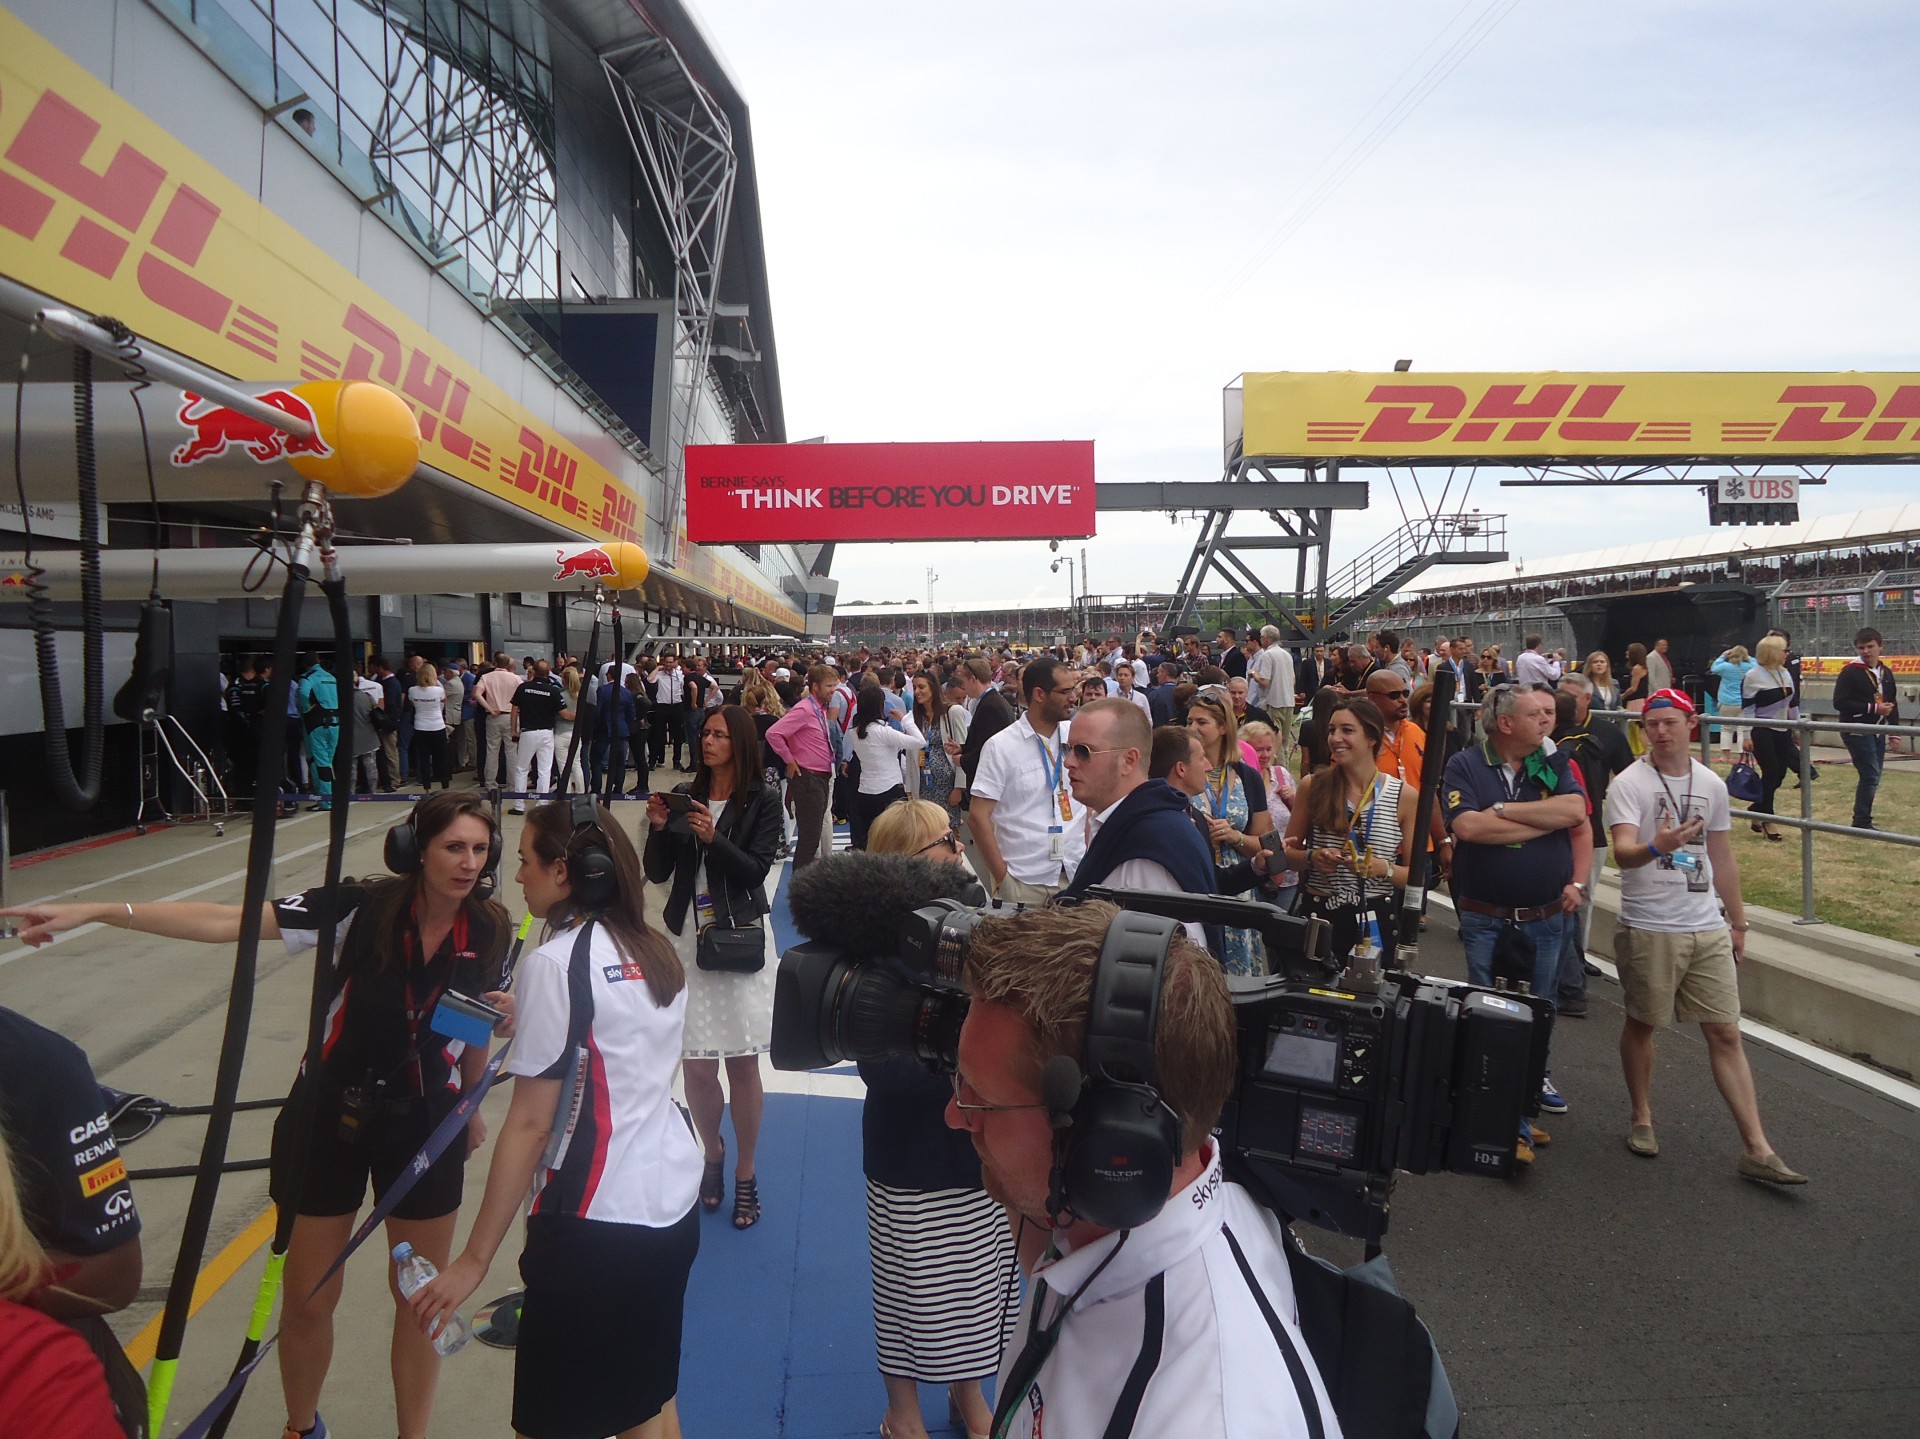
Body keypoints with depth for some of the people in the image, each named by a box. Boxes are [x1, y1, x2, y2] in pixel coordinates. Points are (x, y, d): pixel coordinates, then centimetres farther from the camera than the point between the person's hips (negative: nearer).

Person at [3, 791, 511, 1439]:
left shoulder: (490, 931, -11)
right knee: (307, 1302, 12)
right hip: (334, 1117, -1)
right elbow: (225, 922, -24)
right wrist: (95, 910, -31)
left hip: (428, 1126, 2)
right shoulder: (364, 907, -21)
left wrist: (471, 1107, 14)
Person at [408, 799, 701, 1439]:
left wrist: (474, 1260, -10)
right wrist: (530, 1020, 22)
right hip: (674, 1204, 8)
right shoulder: (656, 949, 5)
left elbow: (529, 1126, -16)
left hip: (598, 1220, -8)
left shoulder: (554, 963, -16)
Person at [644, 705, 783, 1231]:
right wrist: (659, 828, -11)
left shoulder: (763, 802, -1)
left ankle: (745, 1173, 22)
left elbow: (757, 869, -10)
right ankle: (712, 1154, 31)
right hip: (687, 936, 2)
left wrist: (713, 837, -23)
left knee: (742, 1062, 2)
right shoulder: (685, 797, 7)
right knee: (695, 1066, 3)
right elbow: (657, 873, 6)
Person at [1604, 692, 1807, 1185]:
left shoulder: (1712, 784, 8)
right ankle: (1641, 1119, 28)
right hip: (1648, 929, -4)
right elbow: (1622, 851, -23)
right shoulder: (1629, 784, -9)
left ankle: (1757, 1149, 7)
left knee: (1726, 1033, 4)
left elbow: (1723, 857, 18)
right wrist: (1655, 847, -44)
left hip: (1708, 929, 4)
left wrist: (1737, 922, 20)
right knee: (1641, 1024, 9)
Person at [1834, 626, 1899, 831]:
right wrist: (1873, 708, -19)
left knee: (1873, 777, 10)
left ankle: (1862, 820, 19)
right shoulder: (1850, 672, -12)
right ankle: (1861, 823, -3)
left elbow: (1893, 703, 18)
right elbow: (1840, 703, -18)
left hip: (1877, 731, 7)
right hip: (1857, 731, -7)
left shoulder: (1886, 672, 10)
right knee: (1870, 775, -11)